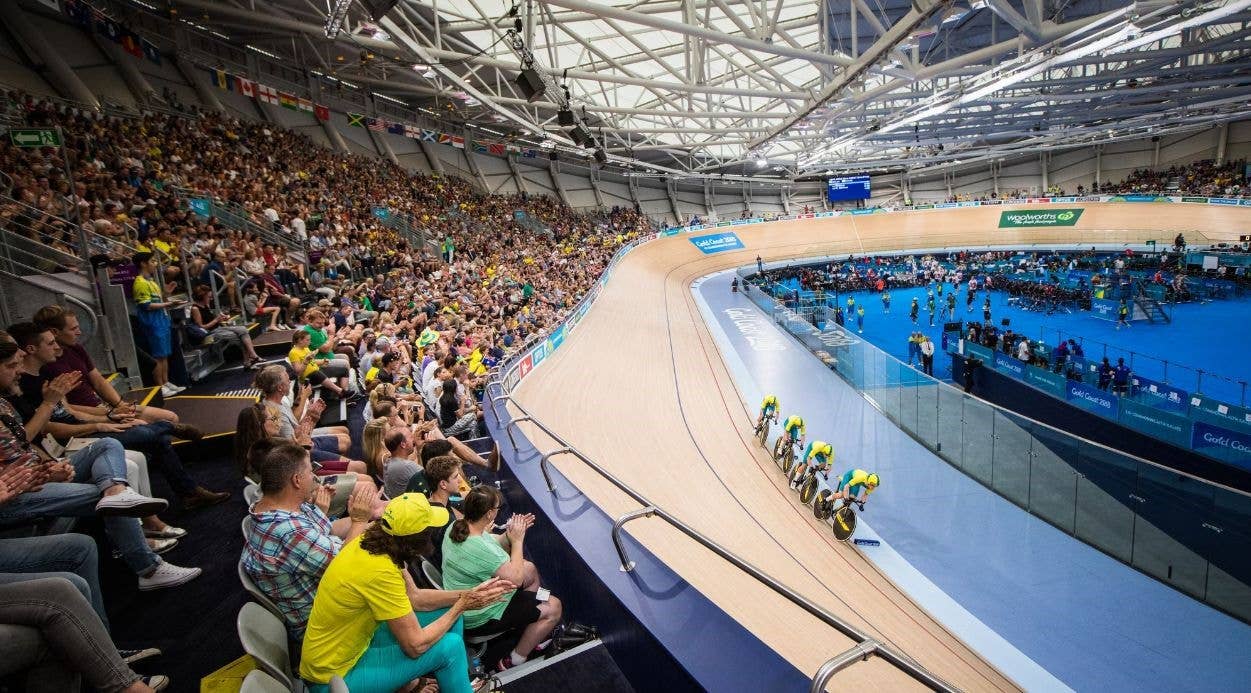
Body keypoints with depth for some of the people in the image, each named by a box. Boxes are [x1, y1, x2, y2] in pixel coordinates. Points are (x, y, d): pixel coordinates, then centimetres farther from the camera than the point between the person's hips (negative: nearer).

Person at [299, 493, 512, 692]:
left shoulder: (371, 542, -7)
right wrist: (461, 606, -13)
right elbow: (416, 645, -25)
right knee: (450, 646, -14)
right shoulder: (380, 571, -32)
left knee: (446, 610, 5)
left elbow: (415, 598, 3)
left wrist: (467, 594, -5)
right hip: (336, 676, -8)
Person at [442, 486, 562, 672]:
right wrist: (517, 540, -17)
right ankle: (513, 662, 11)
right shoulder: (480, 549, -37)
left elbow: (494, 546, 4)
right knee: (553, 608, -1)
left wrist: (510, 534, -13)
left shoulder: (457, 527, -9)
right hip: (480, 618, -9)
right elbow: (515, 578, -26)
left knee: (530, 569, 20)